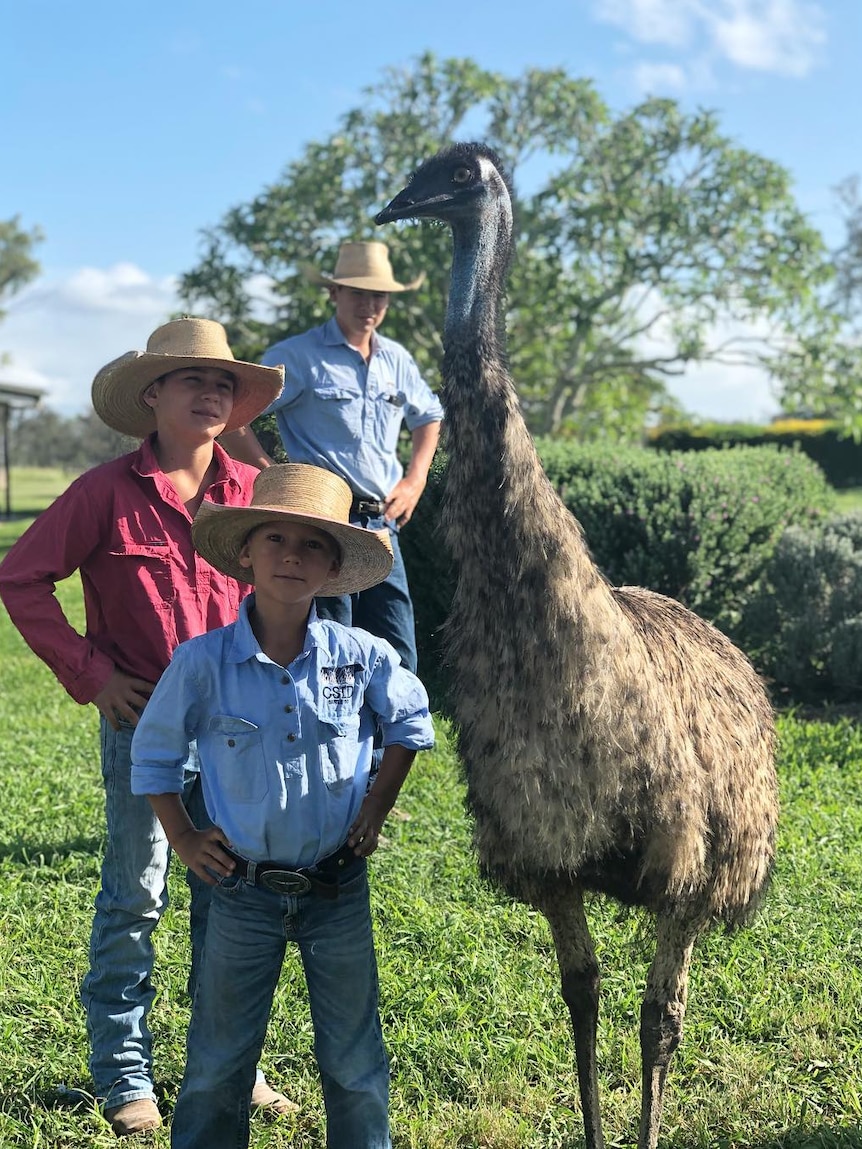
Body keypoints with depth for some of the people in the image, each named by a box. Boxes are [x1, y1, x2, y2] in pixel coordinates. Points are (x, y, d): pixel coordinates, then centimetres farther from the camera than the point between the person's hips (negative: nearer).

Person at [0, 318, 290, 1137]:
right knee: (135, 898, 5)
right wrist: (88, 675, -7)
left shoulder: (252, 491, 3)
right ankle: (122, 1072, 20)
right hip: (142, 722, -4)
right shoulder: (109, 492, -8)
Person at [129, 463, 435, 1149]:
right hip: (245, 891, -1)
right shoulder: (204, 661, -11)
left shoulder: (359, 655, -8)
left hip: (339, 889, 1)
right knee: (219, 1060, 12)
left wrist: (379, 804, 3)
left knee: (354, 1060, 13)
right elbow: (153, 751, 4)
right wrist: (184, 839, 0)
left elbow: (411, 719, 11)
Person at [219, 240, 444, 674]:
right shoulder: (297, 356, -3)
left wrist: (414, 480, 18)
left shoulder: (396, 360, 15)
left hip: (382, 522, 6)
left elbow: (429, 416, 32)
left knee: (399, 661, 6)